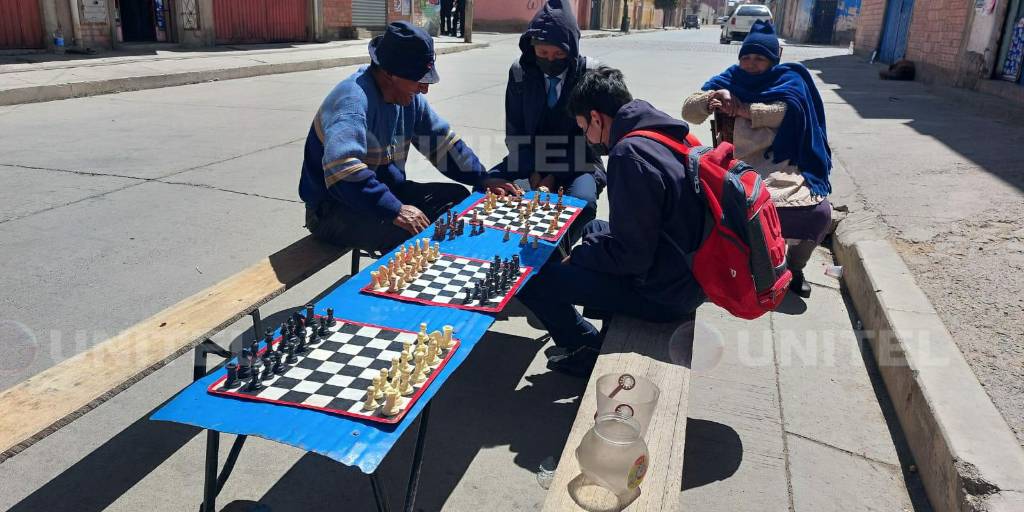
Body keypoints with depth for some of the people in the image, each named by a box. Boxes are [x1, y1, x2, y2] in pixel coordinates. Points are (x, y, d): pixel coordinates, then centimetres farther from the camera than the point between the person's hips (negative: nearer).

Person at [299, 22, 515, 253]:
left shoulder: (410, 98, 3)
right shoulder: (353, 100, -26)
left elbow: (442, 140, 12)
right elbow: (341, 169, -41)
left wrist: (482, 179, 2)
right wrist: (394, 210, -42)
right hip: (333, 210, -9)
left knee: (458, 197, 0)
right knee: (412, 233, -32)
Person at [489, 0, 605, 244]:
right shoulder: (520, 71, -5)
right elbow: (514, 132, -2)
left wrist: (554, 176, -18)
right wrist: (532, 174, -16)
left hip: (576, 163, -2)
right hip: (529, 160, 3)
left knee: (581, 201, -34)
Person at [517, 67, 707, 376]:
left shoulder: (629, 154, -23)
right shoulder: (666, 134, 6)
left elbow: (630, 255, -23)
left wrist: (576, 255, -6)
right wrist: (587, 247, 10)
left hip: (662, 296, -10)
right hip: (688, 274, 10)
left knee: (528, 279, -12)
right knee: (592, 229, 30)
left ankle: (591, 350, 10)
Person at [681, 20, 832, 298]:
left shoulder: (789, 79, 12)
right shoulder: (731, 79, 16)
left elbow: (787, 110, -11)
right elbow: (688, 110, 8)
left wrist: (744, 110, -9)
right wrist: (713, 97, -11)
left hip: (781, 167, -1)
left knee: (819, 212, -26)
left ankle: (794, 266, 6)